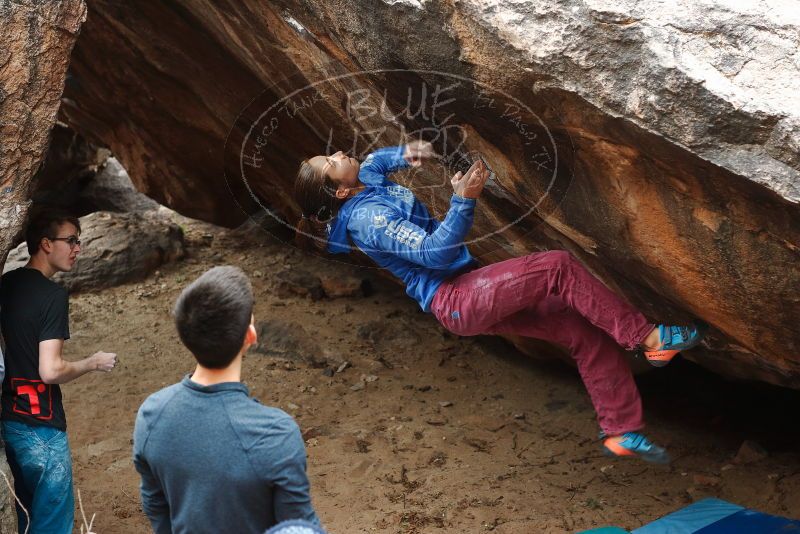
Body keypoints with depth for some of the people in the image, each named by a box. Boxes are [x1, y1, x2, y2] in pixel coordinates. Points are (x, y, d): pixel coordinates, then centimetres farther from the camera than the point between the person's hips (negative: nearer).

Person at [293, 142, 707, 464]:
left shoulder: (368, 181, 11)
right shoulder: (367, 218, -16)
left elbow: (375, 159, 35)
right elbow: (434, 253, -22)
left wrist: (405, 153, 15)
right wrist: (463, 200, -29)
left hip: (473, 296, 9)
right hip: (456, 300, -9)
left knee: (586, 330, 1)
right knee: (557, 266, -24)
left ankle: (622, 430, 7)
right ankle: (648, 339, -15)